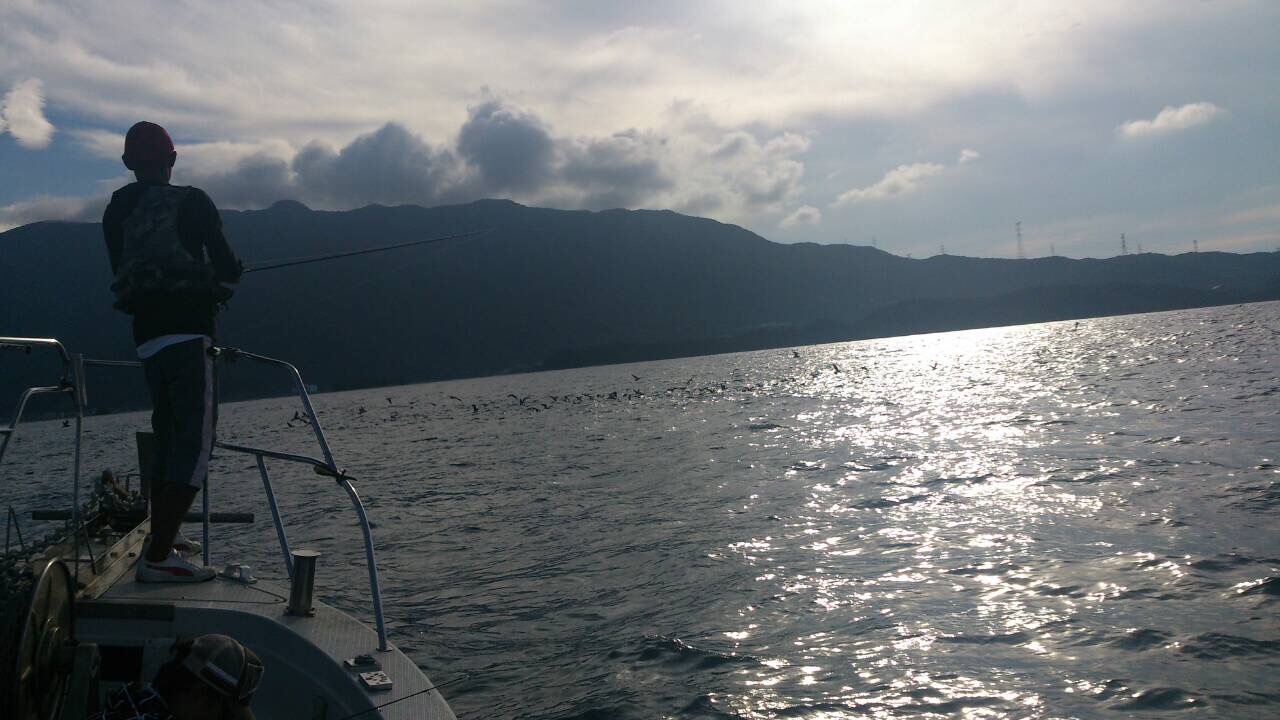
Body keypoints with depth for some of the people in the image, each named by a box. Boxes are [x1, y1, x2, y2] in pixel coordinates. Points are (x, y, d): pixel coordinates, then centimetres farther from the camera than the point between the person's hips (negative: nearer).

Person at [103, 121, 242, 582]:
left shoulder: (116, 213, 12)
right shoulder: (192, 202, -3)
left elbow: (123, 273, 18)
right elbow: (226, 267, -5)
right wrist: (231, 271, 18)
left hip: (146, 336, 7)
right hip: (188, 332, -7)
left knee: (167, 439, 20)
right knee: (195, 441, -9)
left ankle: (162, 536, 30)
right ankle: (158, 557, -17)